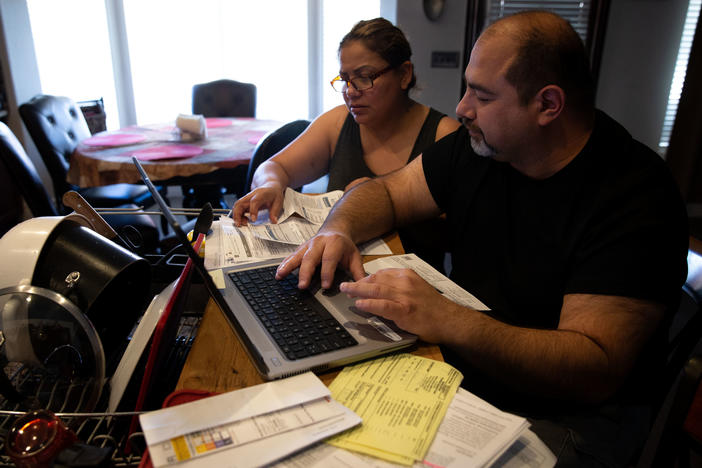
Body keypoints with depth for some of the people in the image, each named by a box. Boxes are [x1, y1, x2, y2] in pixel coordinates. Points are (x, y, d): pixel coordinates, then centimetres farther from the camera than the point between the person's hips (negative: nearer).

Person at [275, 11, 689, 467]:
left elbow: (595, 372, -27)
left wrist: (447, 321, -38)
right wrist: (338, 230, -15)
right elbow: (385, 192, 7)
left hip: (569, 414, -4)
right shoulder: (480, 144, -1)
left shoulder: (636, 195, -21)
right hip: (460, 367, 5)